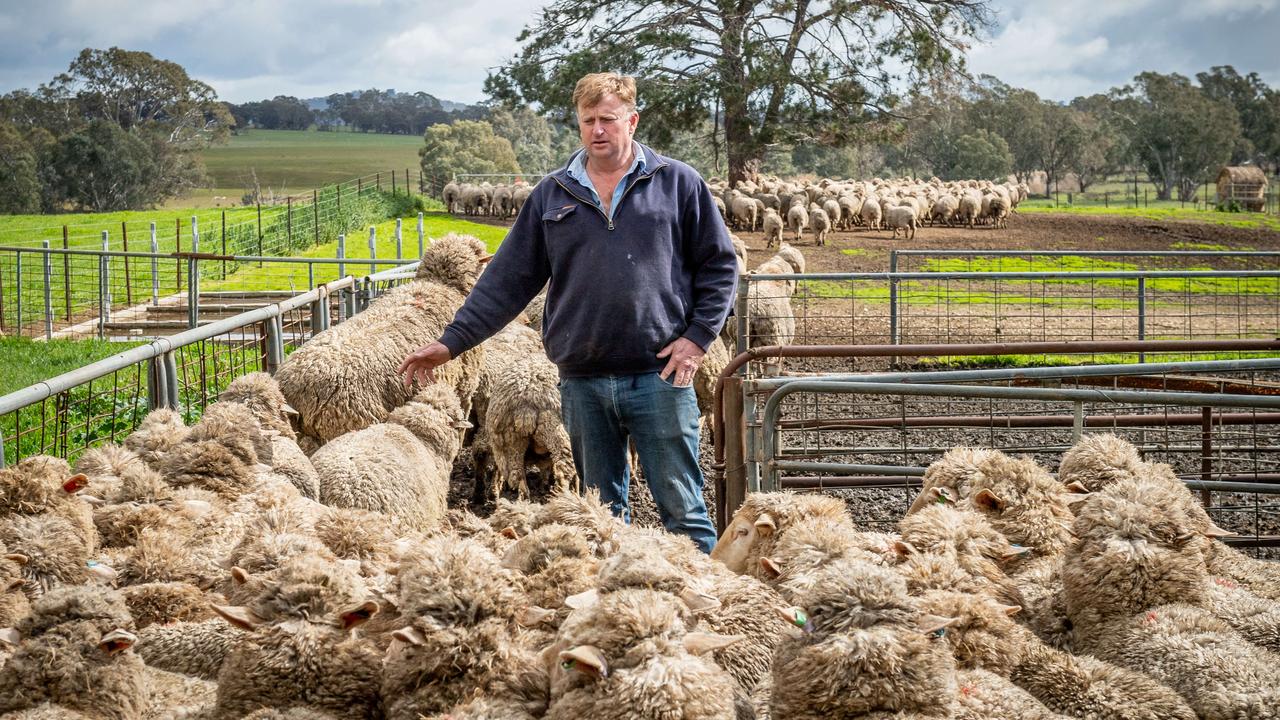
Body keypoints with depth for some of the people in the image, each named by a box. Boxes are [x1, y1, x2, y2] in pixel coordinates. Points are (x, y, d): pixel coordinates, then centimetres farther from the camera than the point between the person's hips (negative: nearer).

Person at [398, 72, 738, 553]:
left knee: (682, 508, -2)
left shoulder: (677, 183, 3)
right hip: (583, 382, 3)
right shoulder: (552, 196, 10)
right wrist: (452, 342, 4)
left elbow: (719, 265, 6)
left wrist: (698, 336, -5)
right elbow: (508, 279, 10)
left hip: (659, 374, -3)